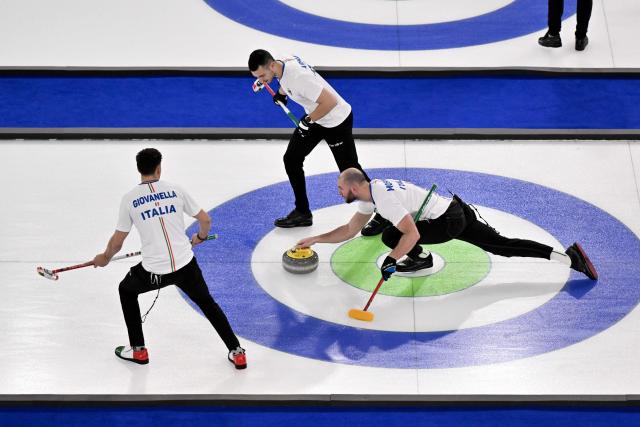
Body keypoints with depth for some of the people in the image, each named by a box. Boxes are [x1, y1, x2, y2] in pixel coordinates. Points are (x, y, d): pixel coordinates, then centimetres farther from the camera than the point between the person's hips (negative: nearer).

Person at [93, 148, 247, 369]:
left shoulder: (130, 198, -1)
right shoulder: (175, 190, 4)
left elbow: (117, 241, 5)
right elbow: (205, 220, 9)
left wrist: (105, 257, 26)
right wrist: (200, 237, 31)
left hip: (154, 271, -2)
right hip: (186, 265, 2)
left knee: (127, 290, 28)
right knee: (207, 302, 25)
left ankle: (138, 350, 29)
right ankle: (237, 352, 21)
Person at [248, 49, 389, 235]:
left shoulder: (298, 76, -35)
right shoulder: (283, 63, -7)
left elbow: (330, 101, -34)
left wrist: (308, 120, -25)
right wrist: (281, 93, 21)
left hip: (337, 121, -9)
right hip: (314, 118, 9)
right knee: (291, 159, 9)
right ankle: (302, 212, 21)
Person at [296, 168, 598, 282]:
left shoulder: (384, 200, -20)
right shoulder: (373, 190, 10)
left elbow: (412, 234, -28)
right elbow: (349, 230, 20)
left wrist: (391, 262, -23)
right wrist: (316, 239, 17)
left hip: (449, 223, -9)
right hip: (457, 211, 9)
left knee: (391, 237, -13)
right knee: (503, 246, 7)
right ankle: (569, 256, 1)